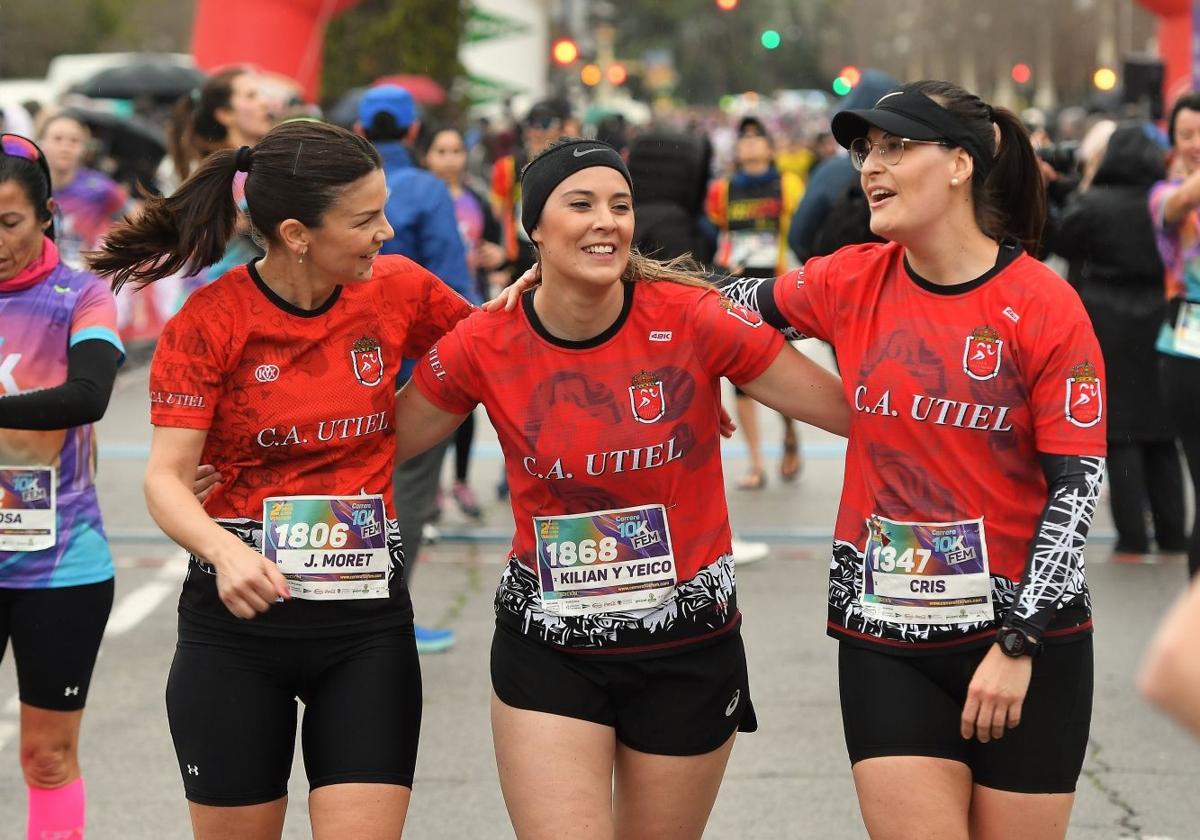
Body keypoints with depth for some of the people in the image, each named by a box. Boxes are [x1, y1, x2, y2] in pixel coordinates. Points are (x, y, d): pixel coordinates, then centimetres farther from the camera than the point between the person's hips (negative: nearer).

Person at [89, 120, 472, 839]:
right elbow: (167, 477, -12)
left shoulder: (397, 289, 0)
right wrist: (224, 550, -32)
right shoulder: (211, 320, -9)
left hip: (369, 621, 2)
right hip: (238, 619, -1)